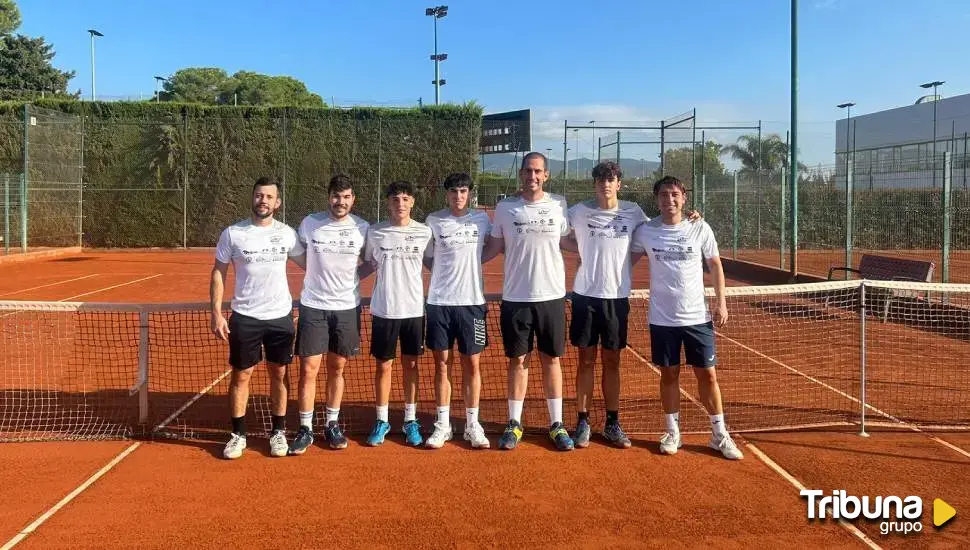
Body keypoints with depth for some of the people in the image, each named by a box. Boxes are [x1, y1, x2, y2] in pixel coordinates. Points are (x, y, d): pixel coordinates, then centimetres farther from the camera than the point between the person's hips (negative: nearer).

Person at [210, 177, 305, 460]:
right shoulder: (232, 233, -4)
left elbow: (307, 264, 12)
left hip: (281, 316, 1)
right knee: (241, 375, 6)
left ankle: (278, 432, 21)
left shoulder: (287, 233, 0)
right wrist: (216, 313, -6)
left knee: (279, 374, 9)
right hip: (244, 317, -1)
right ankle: (238, 435, 18)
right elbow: (218, 273, 1)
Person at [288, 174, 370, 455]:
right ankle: (305, 429, 9)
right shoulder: (310, 223, -4)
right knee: (308, 369, -2)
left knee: (337, 369, 10)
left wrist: (351, 275, 4)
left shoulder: (362, 228, -2)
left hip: (347, 307, 1)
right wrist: (319, 274, 7)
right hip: (313, 306, -1)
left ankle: (332, 424, 24)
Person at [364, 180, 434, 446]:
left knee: (411, 365, 10)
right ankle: (382, 421, 21)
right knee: (383, 366, 7)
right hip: (384, 310, 0)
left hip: (414, 309, 0)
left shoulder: (424, 233, 0)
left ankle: (410, 420, 22)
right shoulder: (375, 232, -1)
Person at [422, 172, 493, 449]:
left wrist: (468, 263, 8)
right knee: (442, 363, 6)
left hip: (472, 301, 0)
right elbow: (427, 258, 8)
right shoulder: (433, 220, 1)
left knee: (471, 364, 5)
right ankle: (443, 424, 17)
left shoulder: (481, 219, 4)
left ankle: (472, 424, 17)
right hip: (439, 301, 0)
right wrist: (446, 272, -1)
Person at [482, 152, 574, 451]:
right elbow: (494, 247, 9)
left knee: (551, 359, 9)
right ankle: (514, 423, 20)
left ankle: (557, 424, 20)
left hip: (551, 295, 0)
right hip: (515, 297, 0)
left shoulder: (559, 205, 1)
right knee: (517, 360, 8)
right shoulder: (504, 208, 1)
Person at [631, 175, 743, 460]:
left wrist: (721, 302, 1)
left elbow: (715, 265, 7)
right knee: (669, 374, 8)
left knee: (707, 374, 4)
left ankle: (720, 434, 17)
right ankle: (672, 432, 22)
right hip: (662, 318, 0)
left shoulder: (700, 229, -2)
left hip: (698, 317, 0)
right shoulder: (646, 231, -3)